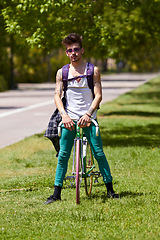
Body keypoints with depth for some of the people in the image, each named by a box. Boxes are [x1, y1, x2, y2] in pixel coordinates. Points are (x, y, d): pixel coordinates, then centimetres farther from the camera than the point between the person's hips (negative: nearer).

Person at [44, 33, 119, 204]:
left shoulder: (93, 71, 2)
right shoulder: (62, 72, 7)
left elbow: (98, 95, -2)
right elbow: (57, 95, 3)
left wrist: (88, 114, -15)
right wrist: (64, 115, -12)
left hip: (88, 119, -1)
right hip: (69, 119, 1)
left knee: (99, 153, -5)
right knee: (63, 155, 0)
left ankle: (110, 189, 6)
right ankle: (57, 193, 6)